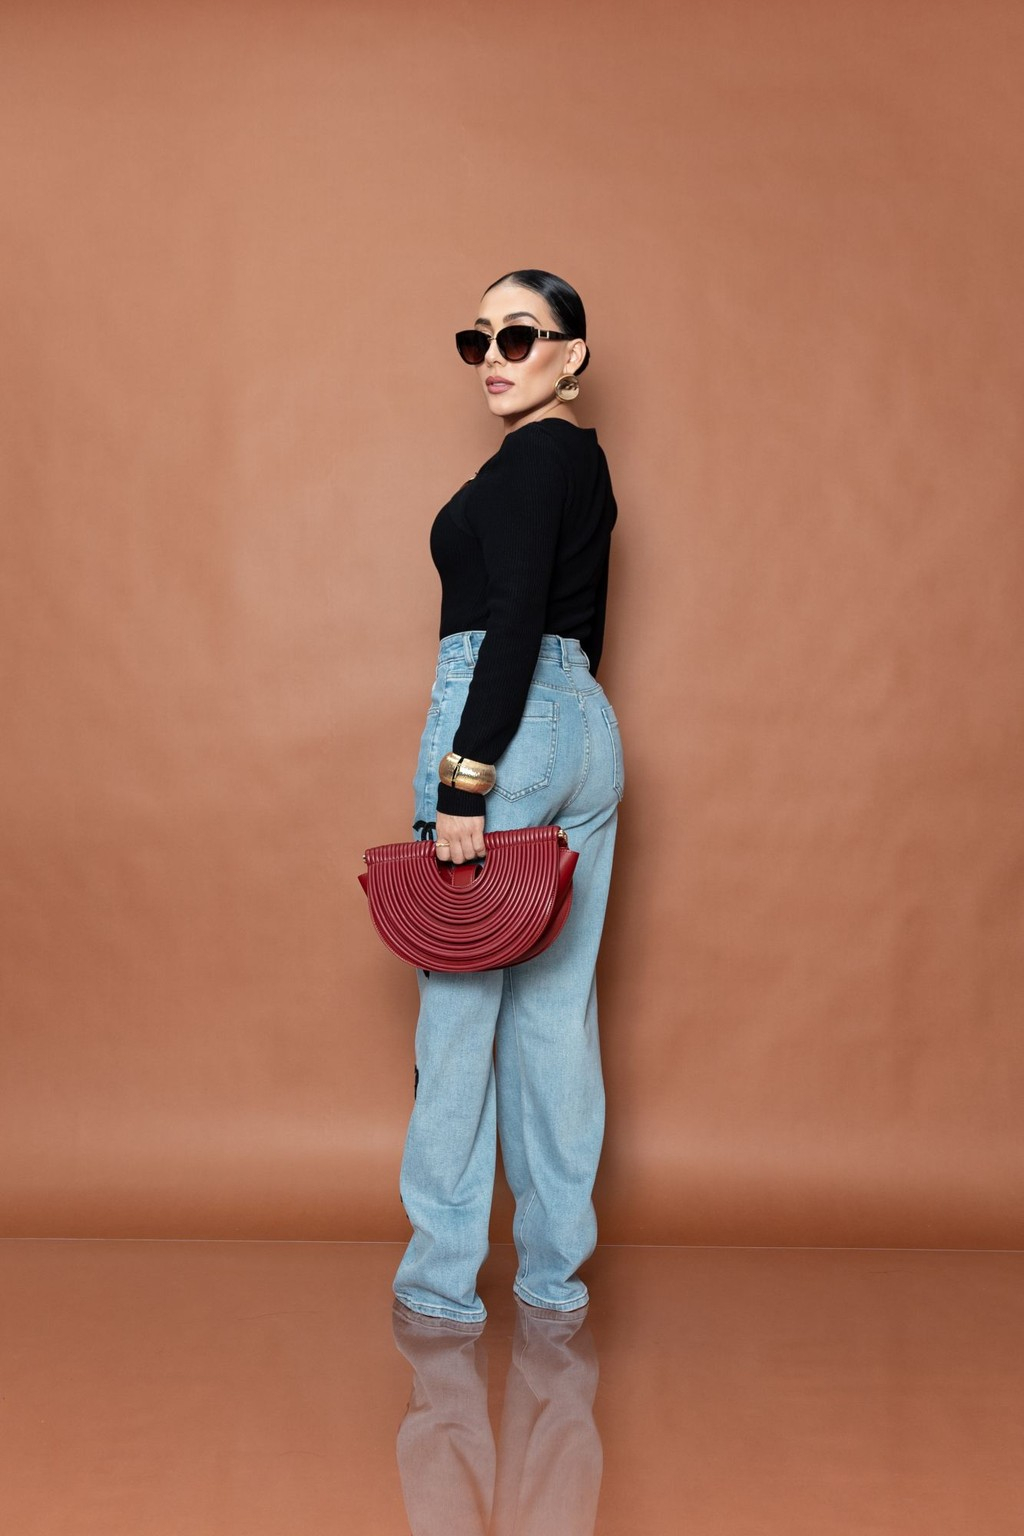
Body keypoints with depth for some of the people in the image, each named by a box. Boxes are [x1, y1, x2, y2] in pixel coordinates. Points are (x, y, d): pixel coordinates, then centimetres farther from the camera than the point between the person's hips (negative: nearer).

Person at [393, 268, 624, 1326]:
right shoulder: (587, 459, 17)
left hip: (504, 722, -9)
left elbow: (515, 621, -20)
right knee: (559, 1002, 11)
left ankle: (443, 1274, 10)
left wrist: (465, 778, -22)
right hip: (586, 725, 9)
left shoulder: (532, 455, -11)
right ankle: (555, 1267, 20)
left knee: (460, 1000, 0)